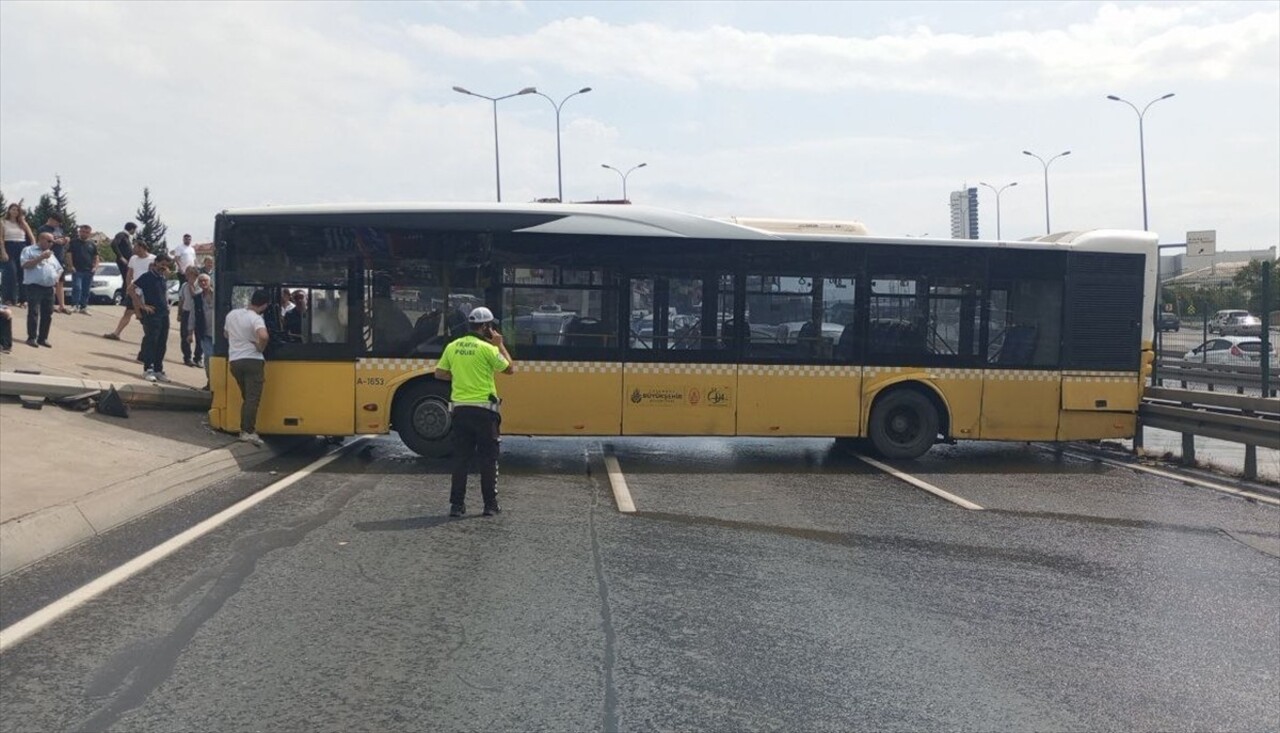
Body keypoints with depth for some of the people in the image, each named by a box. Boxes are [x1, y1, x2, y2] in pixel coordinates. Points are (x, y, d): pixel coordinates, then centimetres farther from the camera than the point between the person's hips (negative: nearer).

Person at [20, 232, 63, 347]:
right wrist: (41, 257, -16)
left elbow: (59, 269, 29)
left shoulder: (51, 254, 23)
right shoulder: (29, 250, 1)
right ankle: (31, 337, -5)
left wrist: (57, 278, 9)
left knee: (47, 314, 4)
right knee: (34, 312, -9)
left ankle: (43, 338, 10)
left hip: (49, 288, 6)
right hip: (34, 286, -6)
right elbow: (25, 265, -13)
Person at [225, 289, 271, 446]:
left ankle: (244, 429, 18)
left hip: (234, 360, 7)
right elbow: (264, 336, -32)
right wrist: (260, 348, -14)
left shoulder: (232, 314, 9)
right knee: (253, 398, -5)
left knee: (247, 397, 18)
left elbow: (226, 334, 25)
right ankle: (249, 432, -12)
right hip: (252, 360, -7)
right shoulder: (256, 319, -14)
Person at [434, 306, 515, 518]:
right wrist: (500, 345, 5)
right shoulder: (487, 348, -11)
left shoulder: (452, 347, 4)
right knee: (488, 458, 6)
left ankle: (457, 504, 9)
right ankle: (490, 504, 9)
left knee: (461, 457, 10)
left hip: (460, 409, 5)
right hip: (483, 410, -4)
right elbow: (510, 369, -2)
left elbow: (439, 373, 10)